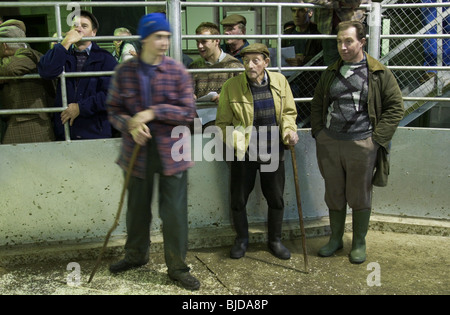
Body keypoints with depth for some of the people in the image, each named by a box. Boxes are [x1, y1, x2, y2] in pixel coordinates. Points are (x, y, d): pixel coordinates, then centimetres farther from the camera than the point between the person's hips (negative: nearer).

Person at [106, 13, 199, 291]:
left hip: (171, 152, -2)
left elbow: (188, 112, -8)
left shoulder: (177, 70, -5)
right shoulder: (124, 72, -1)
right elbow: (114, 110, 4)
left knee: (175, 212, 3)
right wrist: (131, 124, -17)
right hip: (138, 151, 2)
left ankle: (177, 266, 20)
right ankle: (136, 255, 40)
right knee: (137, 208, 17)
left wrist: (153, 112, -18)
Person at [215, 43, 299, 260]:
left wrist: (289, 130, -9)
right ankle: (242, 240, 35)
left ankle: (275, 241, 35)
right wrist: (233, 139, -21)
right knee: (238, 200, 9)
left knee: (276, 199, 13)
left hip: (273, 152, 2)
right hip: (243, 153, -2)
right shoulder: (231, 86, -10)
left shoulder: (280, 81, -2)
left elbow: (288, 112, 10)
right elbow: (222, 122, -4)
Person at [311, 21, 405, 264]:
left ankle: (359, 243, 26)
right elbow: (317, 104, 20)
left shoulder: (379, 74, -2)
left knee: (359, 197, 8)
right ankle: (335, 238, 31)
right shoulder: (331, 73, 10)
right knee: (333, 194, 13)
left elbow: (396, 107, -1)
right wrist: (318, 132, 8)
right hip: (329, 144, 4)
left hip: (361, 144, -4)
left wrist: (377, 138, -8)